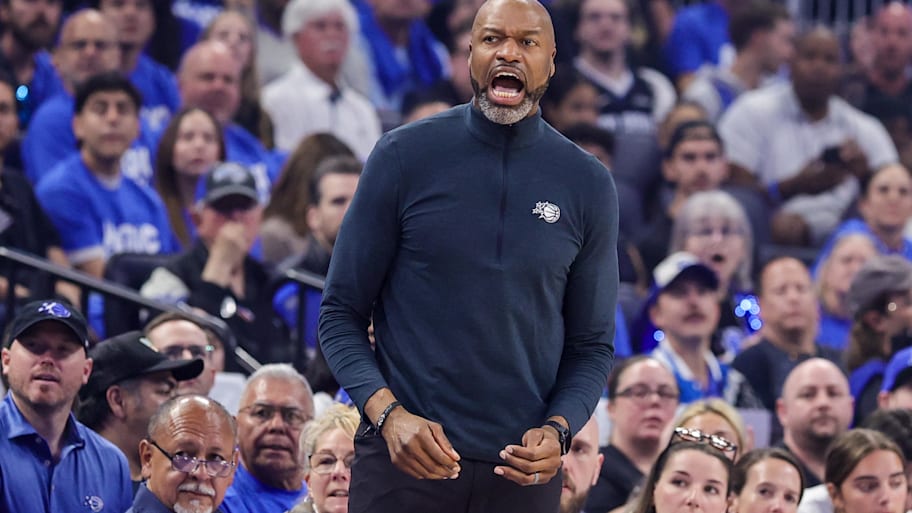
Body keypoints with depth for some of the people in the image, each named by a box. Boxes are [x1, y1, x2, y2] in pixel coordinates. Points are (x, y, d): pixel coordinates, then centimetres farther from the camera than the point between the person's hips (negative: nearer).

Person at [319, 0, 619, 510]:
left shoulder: (588, 184, 3)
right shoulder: (405, 156, -2)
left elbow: (592, 344, 8)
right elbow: (341, 314, 0)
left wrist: (558, 430, -10)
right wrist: (388, 414, -15)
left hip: (524, 470, 1)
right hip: (404, 461, -1)